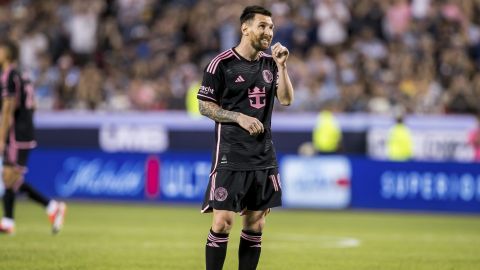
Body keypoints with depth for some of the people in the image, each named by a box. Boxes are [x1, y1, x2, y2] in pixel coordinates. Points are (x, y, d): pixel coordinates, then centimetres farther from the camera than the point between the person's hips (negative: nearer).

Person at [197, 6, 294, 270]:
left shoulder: (270, 63, 10)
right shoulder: (221, 63, -6)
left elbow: (286, 99, 3)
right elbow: (205, 106, -4)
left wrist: (281, 66, -7)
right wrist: (239, 117, -15)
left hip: (264, 156, 5)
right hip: (230, 155, -5)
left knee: (256, 224, 6)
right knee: (223, 221, -9)